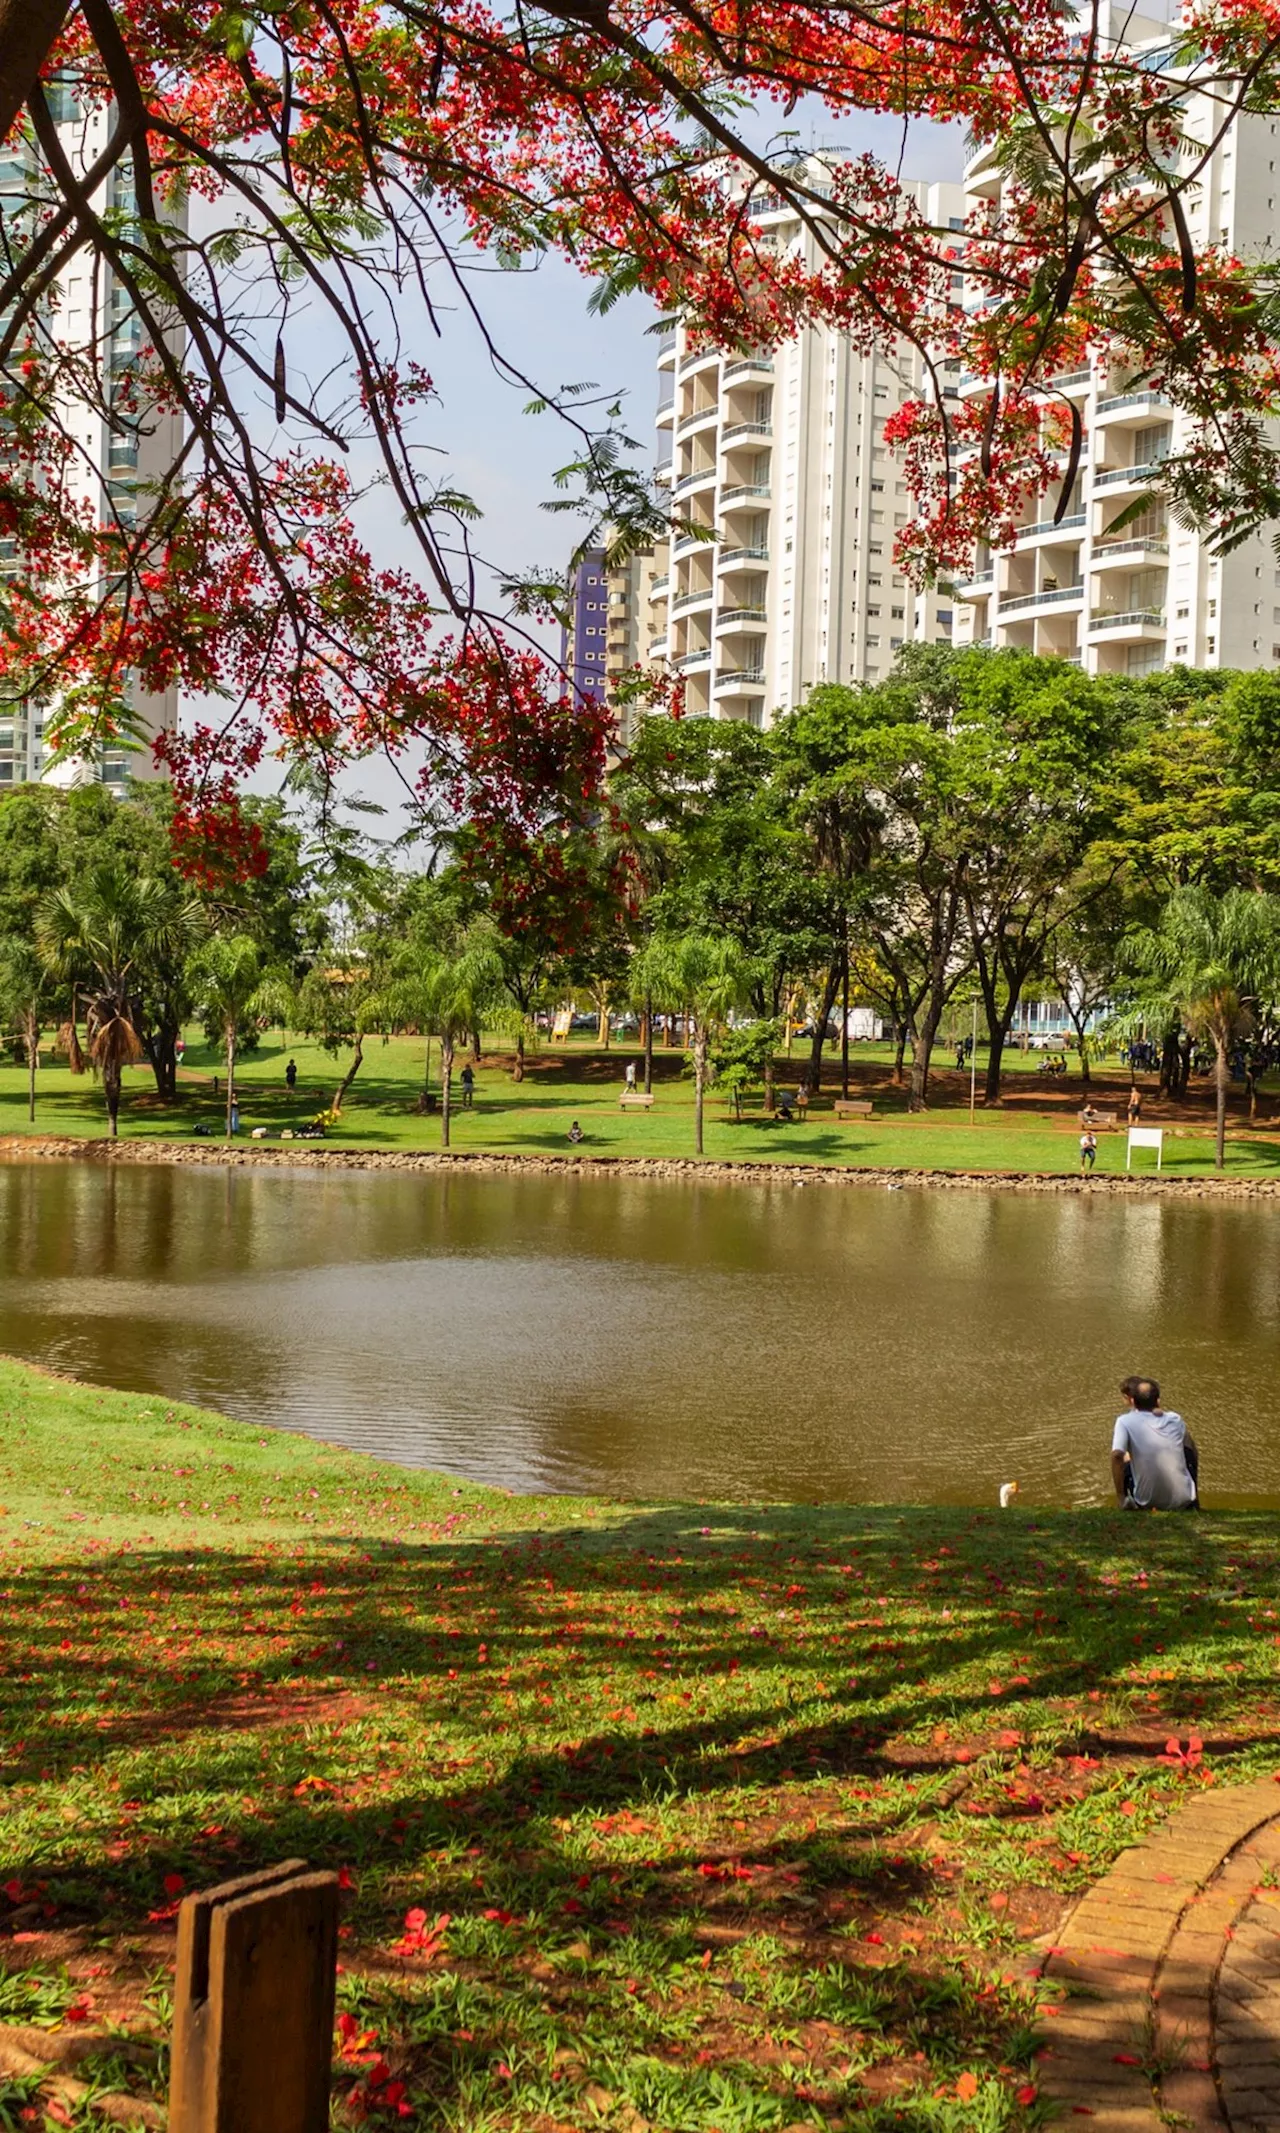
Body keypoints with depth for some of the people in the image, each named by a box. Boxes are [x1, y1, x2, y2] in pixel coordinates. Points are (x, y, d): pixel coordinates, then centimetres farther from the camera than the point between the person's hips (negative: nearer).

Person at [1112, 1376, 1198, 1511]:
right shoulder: (1175, 1419, 4)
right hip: (1183, 1501, 1)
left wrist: (1120, 1497, -14)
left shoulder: (1125, 1421, -7)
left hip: (1148, 1502, -1)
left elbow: (1117, 1455, -21)